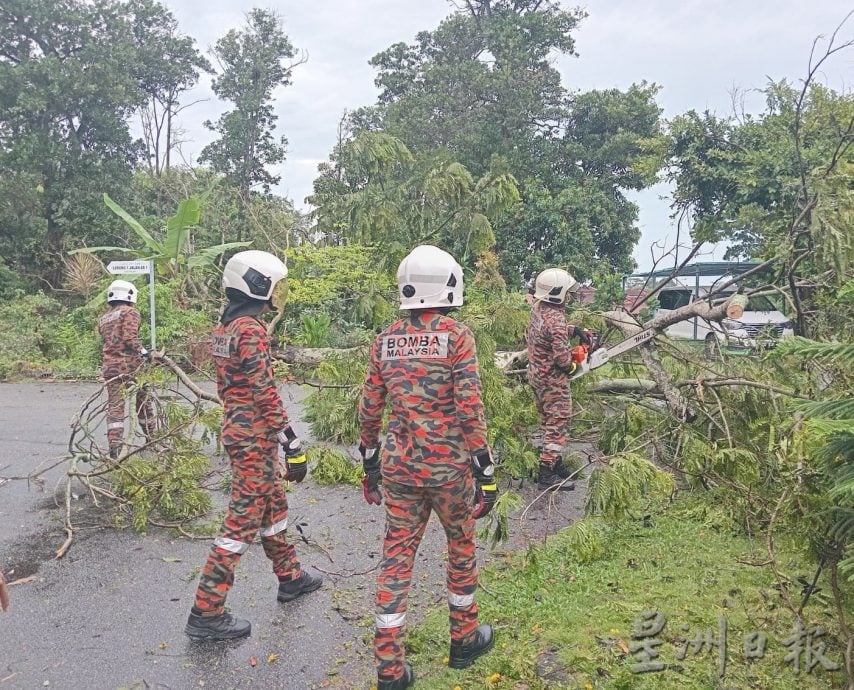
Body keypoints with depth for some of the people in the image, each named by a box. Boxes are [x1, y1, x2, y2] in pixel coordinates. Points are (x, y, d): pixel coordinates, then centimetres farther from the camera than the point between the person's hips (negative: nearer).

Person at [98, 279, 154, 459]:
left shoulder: (103, 319, 20)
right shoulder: (130, 312, -2)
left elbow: (105, 342, 18)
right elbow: (130, 337, -16)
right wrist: (143, 352, -15)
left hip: (109, 366, 5)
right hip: (130, 364, -5)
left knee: (114, 407, 0)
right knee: (142, 400, 11)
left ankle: (114, 447, -8)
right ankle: (151, 437, 22)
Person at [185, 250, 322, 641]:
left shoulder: (223, 329, 11)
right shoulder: (251, 330, -19)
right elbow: (266, 393, -22)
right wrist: (293, 444, -19)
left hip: (236, 429, 10)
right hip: (256, 437, -10)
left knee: (273, 505, 22)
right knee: (243, 520, -3)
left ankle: (290, 577, 38)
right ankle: (207, 613, 4)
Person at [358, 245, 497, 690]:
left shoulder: (386, 339, 4)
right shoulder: (456, 335, -10)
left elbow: (369, 409, 7)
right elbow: (470, 409, -14)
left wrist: (369, 462, 19)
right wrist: (486, 471, -7)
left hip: (398, 467, 4)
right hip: (448, 465, -3)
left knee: (396, 557, 10)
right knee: (461, 546, 19)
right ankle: (464, 639, 36)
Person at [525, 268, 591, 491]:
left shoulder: (539, 309, 1)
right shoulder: (555, 319, -26)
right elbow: (561, 356, -25)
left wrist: (575, 330, 6)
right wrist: (572, 366, -4)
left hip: (537, 374, 9)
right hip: (553, 380, -9)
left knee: (549, 422, 19)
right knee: (558, 426, -1)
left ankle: (555, 463, 31)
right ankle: (547, 475, 2)